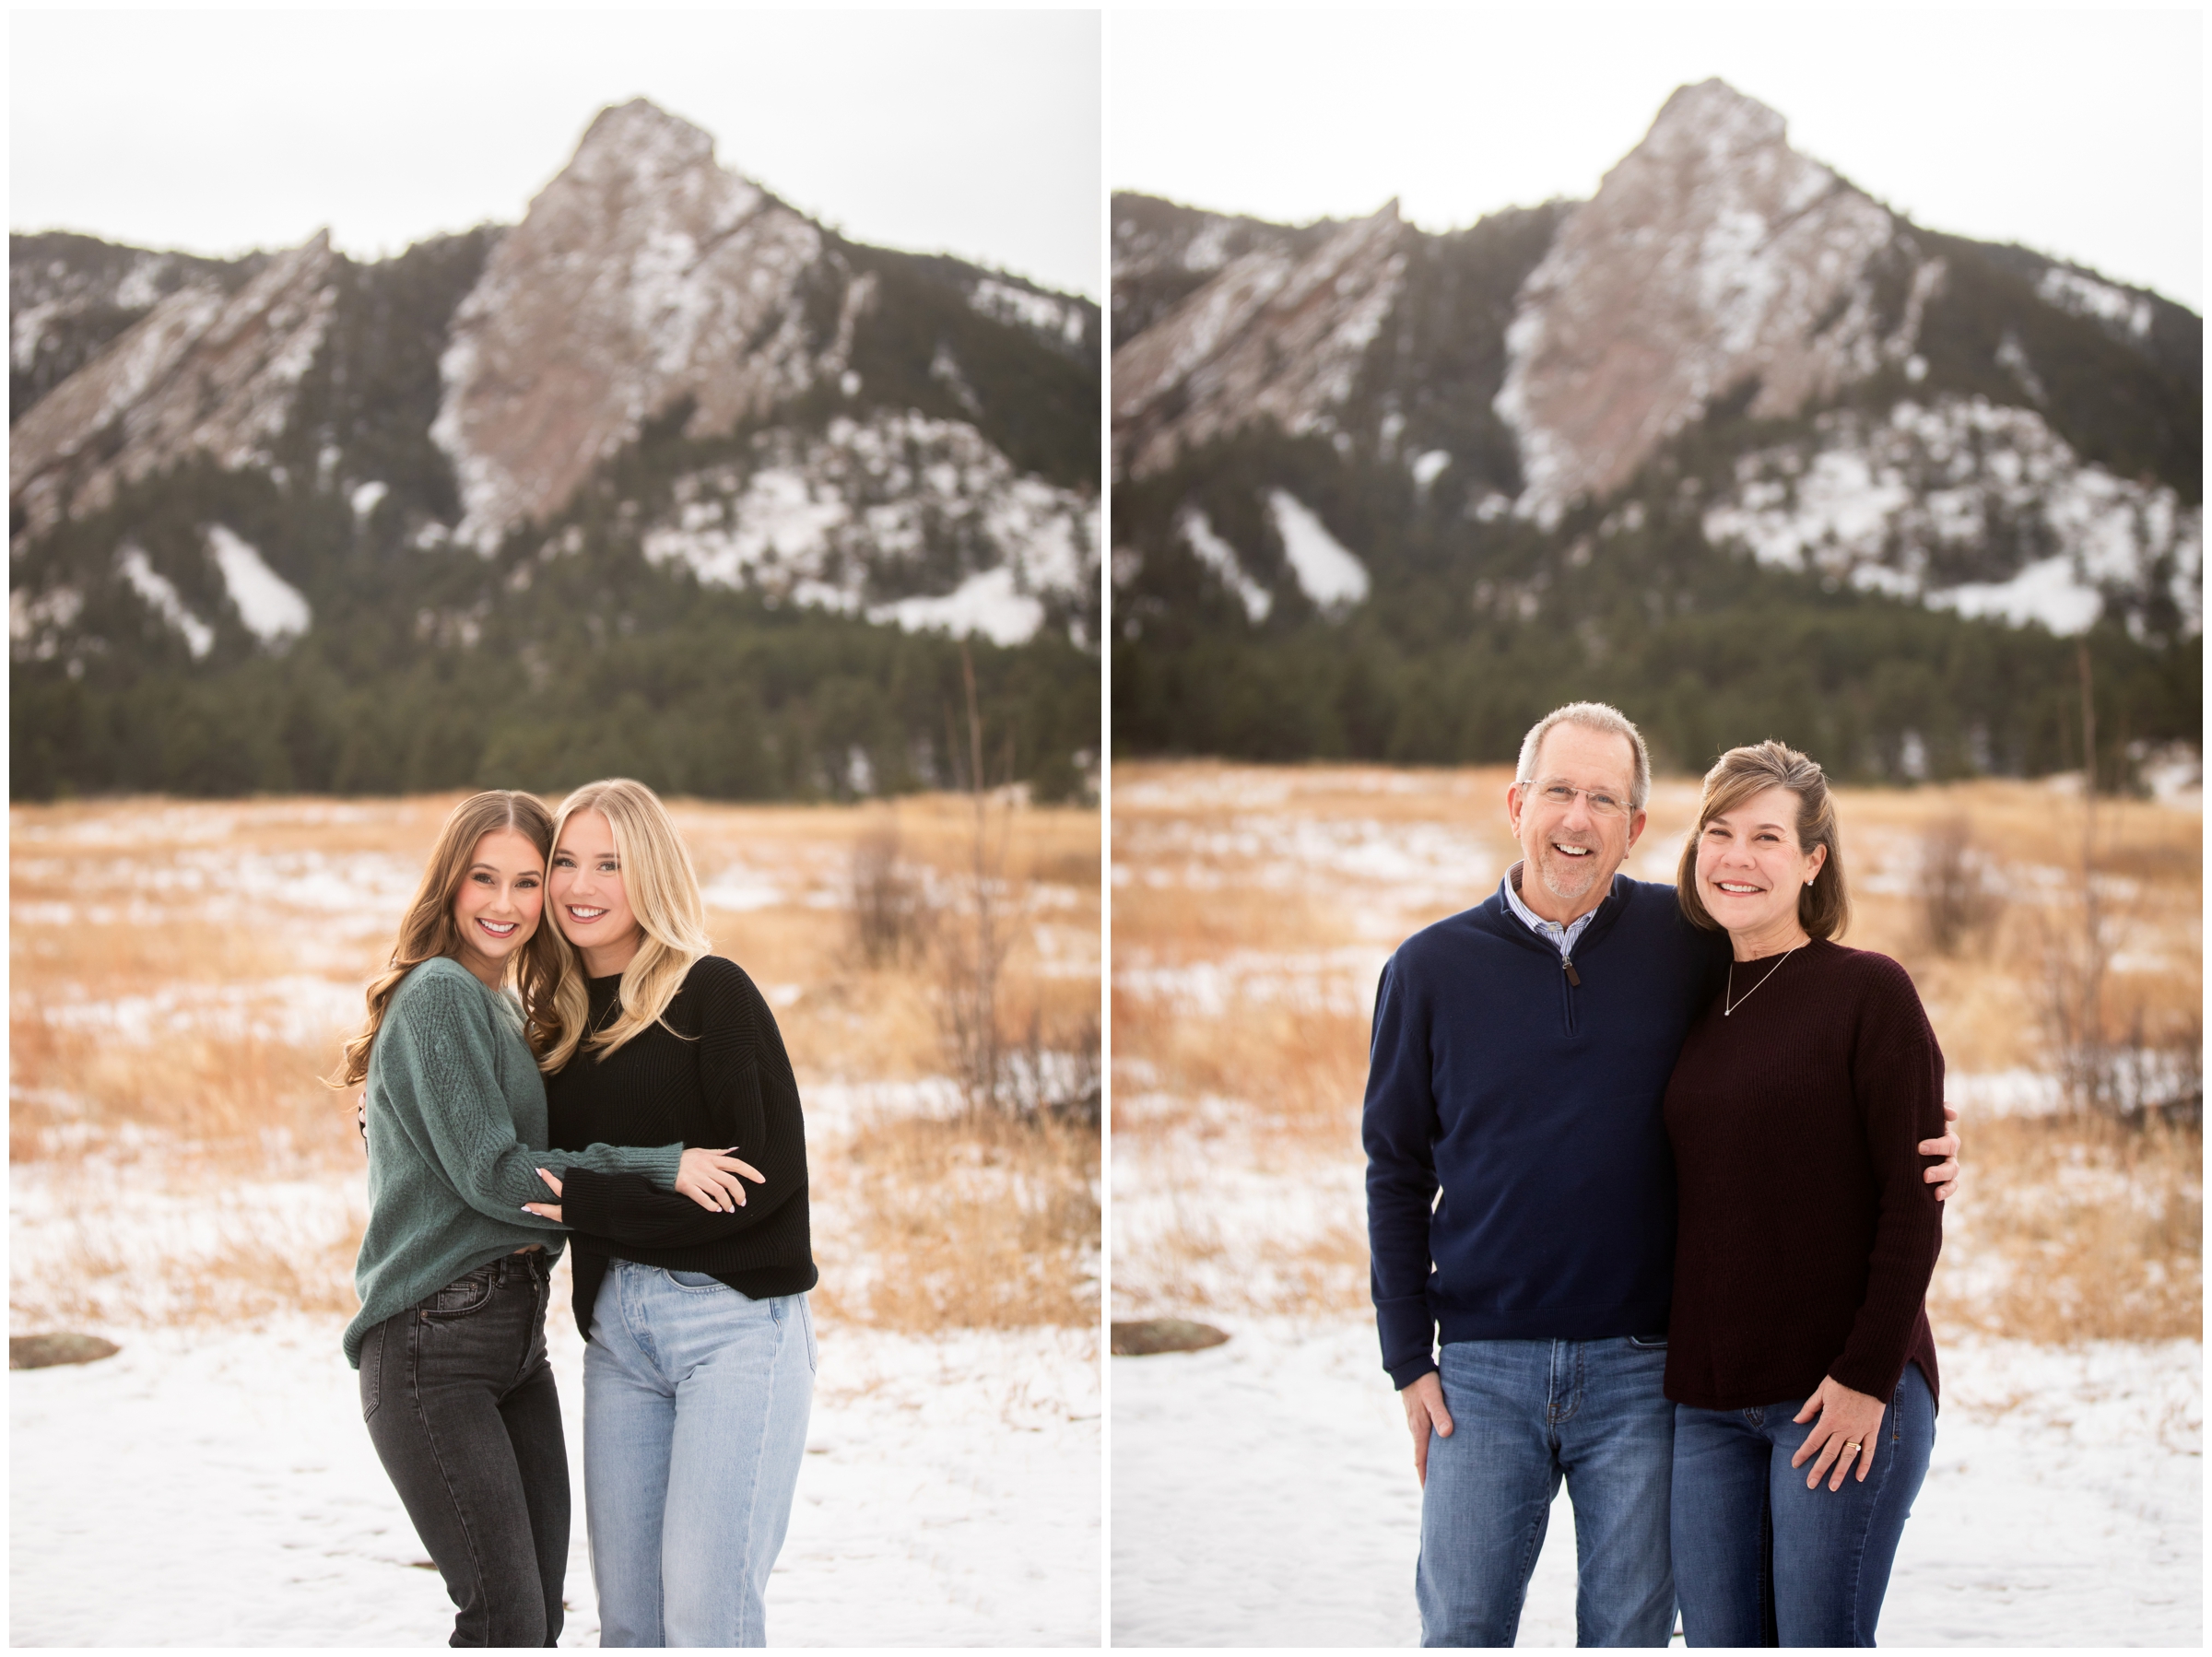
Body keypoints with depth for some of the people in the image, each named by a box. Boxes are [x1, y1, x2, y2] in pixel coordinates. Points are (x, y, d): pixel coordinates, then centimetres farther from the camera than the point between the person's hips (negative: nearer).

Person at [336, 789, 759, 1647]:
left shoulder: (507, 1007, 19)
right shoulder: (439, 995, -9)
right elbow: (490, 1174, -15)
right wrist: (660, 1169, -14)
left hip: (516, 1333, 9)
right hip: (432, 1343, -9)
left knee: (540, 1613, 6)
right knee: (506, 1619, -14)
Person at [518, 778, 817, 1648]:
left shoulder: (712, 992, -5)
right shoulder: (567, 1016, 14)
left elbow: (766, 1173, -14)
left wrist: (582, 1202, -14)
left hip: (734, 1316, -6)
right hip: (614, 1328, 6)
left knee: (706, 1611, -13)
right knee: (627, 1614, 5)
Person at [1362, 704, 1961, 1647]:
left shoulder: (1687, 941, 0)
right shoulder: (1432, 968, 1)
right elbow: (1397, 1174, 7)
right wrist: (1409, 1358, 3)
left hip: (1641, 1366, 0)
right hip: (1484, 1369, 0)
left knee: (1629, 1633, 8)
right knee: (1460, 1630, 3)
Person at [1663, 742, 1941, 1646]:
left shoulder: (1869, 990, -5)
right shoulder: (1696, 1006, 12)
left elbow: (1914, 1206, -9)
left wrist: (1868, 1376, -14)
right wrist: (1670, 1360, 10)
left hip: (1847, 1393, -5)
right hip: (1708, 1402, 5)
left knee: (1821, 1641, -5)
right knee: (1718, 1643, 5)